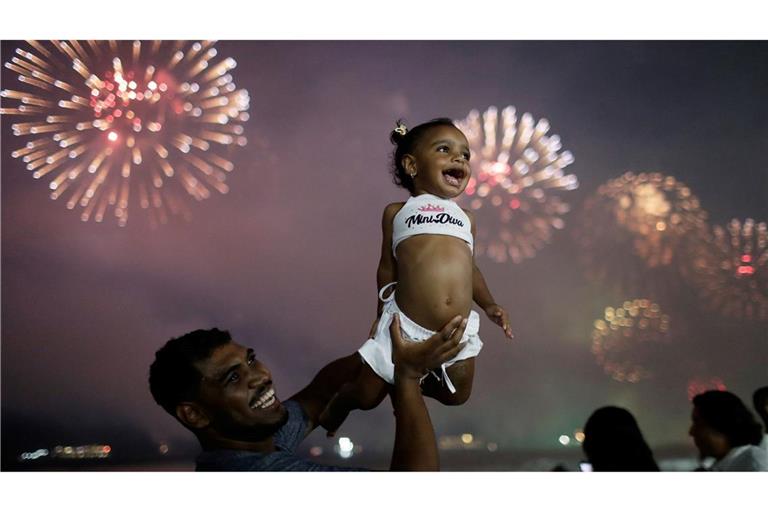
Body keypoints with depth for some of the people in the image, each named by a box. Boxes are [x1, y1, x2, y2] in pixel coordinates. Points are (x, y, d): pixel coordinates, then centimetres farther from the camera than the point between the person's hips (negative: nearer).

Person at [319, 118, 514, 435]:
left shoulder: (466, 218, 13)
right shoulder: (398, 212, 4)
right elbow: (387, 268, 9)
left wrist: (488, 305, 5)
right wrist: (381, 315, 10)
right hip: (404, 326, -3)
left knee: (456, 396, 14)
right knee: (367, 397, 6)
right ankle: (335, 407, 41)